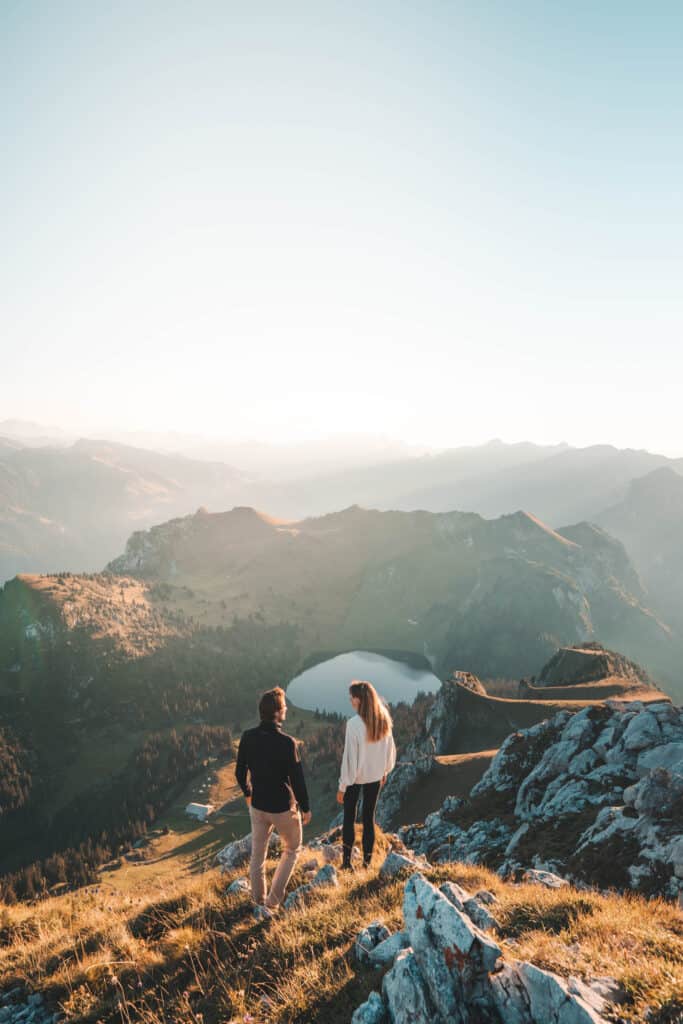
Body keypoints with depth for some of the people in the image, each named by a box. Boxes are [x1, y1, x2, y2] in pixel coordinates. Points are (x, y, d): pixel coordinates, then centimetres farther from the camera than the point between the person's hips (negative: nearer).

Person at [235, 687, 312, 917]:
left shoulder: (248, 738, -10)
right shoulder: (287, 742, -25)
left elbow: (240, 772, 2)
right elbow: (297, 779, -18)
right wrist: (305, 808, -3)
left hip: (257, 806, 4)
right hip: (283, 808, -4)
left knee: (257, 855, 19)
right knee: (292, 850, 20)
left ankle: (260, 904, 31)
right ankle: (272, 901, 17)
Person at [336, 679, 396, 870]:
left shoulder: (354, 723, -24)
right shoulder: (383, 720, -7)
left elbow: (349, 756, -20)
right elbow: (390, 749, 4)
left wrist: (342, 786, -11)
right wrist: (385, 771, 19)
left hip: (356, 777, -4)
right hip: (375, 776, 4)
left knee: (349, 818, 13)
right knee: (369, 818, 15)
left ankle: (347, 861, 19)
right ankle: (366, 862, 23)